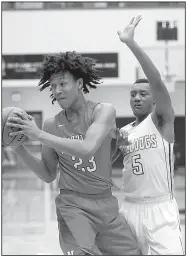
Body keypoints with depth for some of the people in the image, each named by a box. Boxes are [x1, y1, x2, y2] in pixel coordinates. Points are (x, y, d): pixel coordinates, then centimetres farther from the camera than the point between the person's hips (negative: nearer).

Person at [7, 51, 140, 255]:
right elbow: (48, 175, 10)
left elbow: (88, 148, -23)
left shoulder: (103, 111, -5)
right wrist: (20, 149, -4)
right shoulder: (52, 125, 1)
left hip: (106, 204, 1)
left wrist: (39, 135, -22)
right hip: (72, 205, -1)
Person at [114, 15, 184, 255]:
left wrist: (131, 43, -27)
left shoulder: (162, 120, -3)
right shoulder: (123, 132, 13)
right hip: (129, 208, 6)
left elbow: (156, 80, -20)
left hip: (160, 209, -6)